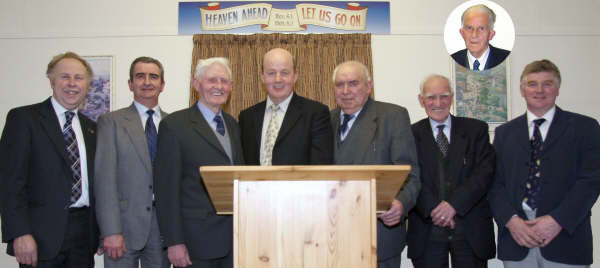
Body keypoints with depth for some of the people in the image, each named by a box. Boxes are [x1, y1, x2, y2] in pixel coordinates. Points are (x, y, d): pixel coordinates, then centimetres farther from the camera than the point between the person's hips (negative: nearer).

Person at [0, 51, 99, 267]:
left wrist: (101, 233, 10)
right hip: (42, 236, -4)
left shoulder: (91, 128, 14)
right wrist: (20, 234, -16)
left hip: (84, 236, 5)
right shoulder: (23, 118, -2)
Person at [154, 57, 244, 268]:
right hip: (197, 240, -5)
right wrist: (174, 242, -11)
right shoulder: (174, 125, -5)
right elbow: (166, 188, -8)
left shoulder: (232, 124, 13)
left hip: (236, 236, 5)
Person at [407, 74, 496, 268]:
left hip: (471, 228, 1)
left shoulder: (476, 129, 6)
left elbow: (485, 172, -4)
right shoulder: (411, 134, 5)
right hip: (426, 231, 0)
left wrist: (454, 204, -15)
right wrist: (432, 210, -17)